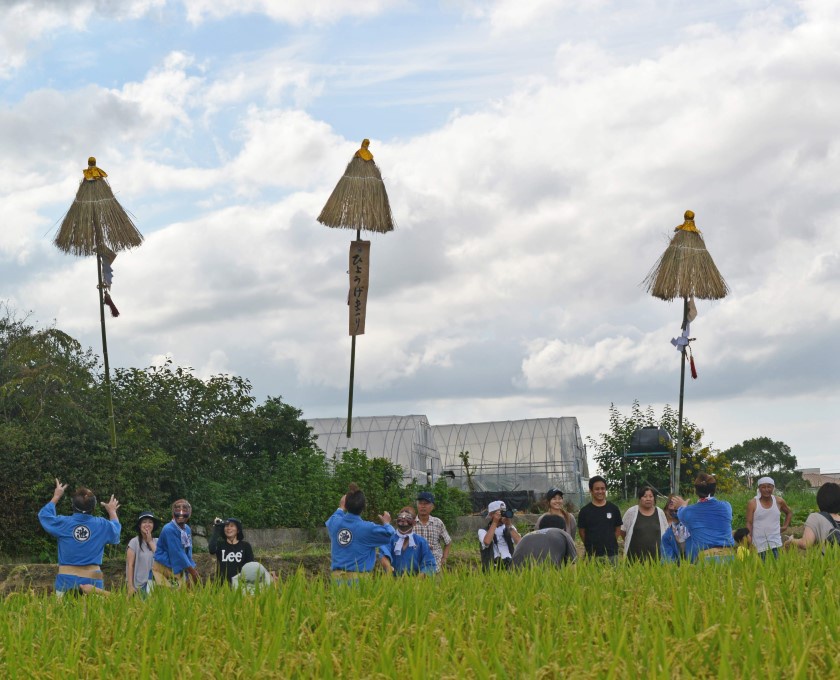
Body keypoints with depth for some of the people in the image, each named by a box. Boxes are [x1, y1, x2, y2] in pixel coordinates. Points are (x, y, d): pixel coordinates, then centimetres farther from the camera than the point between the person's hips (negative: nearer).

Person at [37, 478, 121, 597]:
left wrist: (56, 497, 38)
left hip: (66, 580, 0)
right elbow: (116, 528, 29)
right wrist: (112, 511, 47)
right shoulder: (102, 525, 4)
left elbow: (44, 514, 24)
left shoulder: (63, 523, 3)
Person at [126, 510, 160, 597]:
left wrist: (150, 542, -3)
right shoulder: (134, 542, -3)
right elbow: (130, 565, -4)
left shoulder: (156, 542, 8)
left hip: (153, 582, 3)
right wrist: (130, 586, -9)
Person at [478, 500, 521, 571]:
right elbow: (486, 542, -14)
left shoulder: (509, 529, 18)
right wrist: (494, 523, -7)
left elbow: (519, 542, 0)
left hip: (510, 566, 3)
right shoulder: (483, 531, 11)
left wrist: (509, 525, -3)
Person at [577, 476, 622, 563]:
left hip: (611, 554, 1)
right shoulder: (585, 511, 1)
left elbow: (618, 530, 12)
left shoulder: (613, 509, 5)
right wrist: (590, 545, 4)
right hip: (592, 555, -1)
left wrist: (609, 544, 6)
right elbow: (582, 532, 7)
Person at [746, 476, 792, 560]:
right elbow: (749, 524, -3)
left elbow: (789, 513, 25)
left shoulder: (779, 501, 5)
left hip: (775, 542, 2)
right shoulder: (752, 503, -3)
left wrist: (785, 526, 11)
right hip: (759, 543, -2)